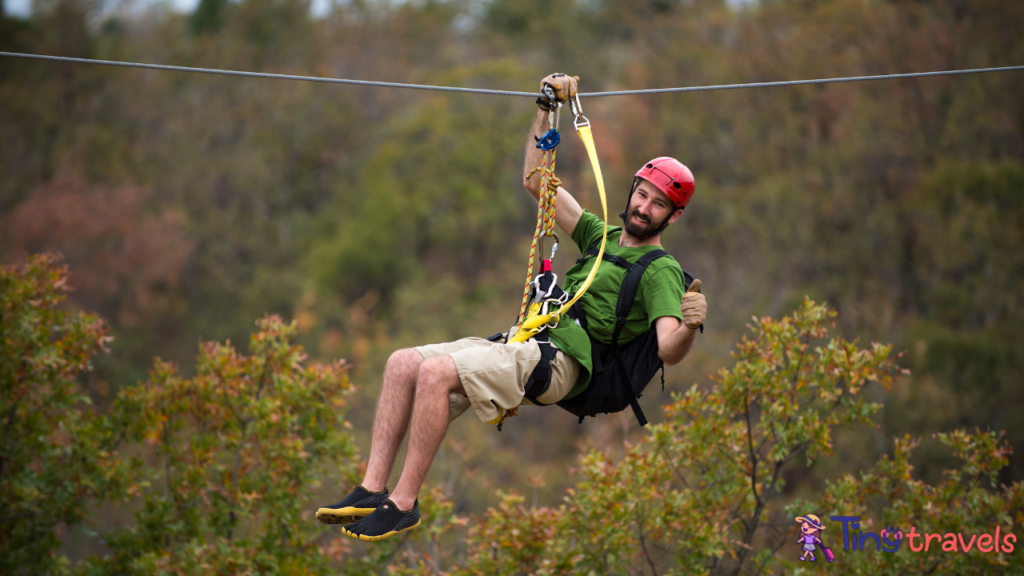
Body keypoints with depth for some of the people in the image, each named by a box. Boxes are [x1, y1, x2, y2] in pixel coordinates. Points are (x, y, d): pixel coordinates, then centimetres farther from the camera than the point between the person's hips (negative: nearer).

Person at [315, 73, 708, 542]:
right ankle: (373, 489, -11)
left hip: (558, 363, -8)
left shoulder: (660, 271, 0)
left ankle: (403, 504, -23)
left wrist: (690, 327, -37)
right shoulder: (601, 236, 24)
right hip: (523, 344, 8)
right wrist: (545, 111, 22)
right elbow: (537, 183, 28)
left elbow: (668, 351, -15)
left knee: (436, 372, -28)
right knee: (403, 363, -6)